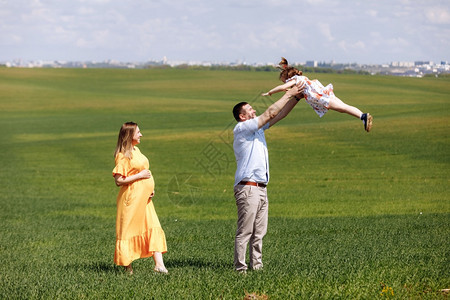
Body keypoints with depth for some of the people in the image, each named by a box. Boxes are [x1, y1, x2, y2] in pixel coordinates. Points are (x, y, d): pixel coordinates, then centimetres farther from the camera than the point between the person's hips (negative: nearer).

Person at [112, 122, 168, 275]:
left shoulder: (136, 150, 15)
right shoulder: (123, 155, -12)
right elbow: (119, 180, -18)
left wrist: (150, 189, 11)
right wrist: (140, 176, -17)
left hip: (144, 198, 9)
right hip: (131, 199, -9)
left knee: (154, 229, 0)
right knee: (128, 229, 0)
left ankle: (159, 265, -5)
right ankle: (128, 268, 8)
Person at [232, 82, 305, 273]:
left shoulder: (257, 128, 19)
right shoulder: (242, 129, -8)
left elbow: (280, 115, 21)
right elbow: (270, 113, -10)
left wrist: (296, 98, 12)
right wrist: (288, 95, -4)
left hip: (261, 188, 9)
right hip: (247, 187, -9)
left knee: (259, 232, 8)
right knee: (244, 231, -9)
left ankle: (256, 265, 11)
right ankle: (240, 267, -8)